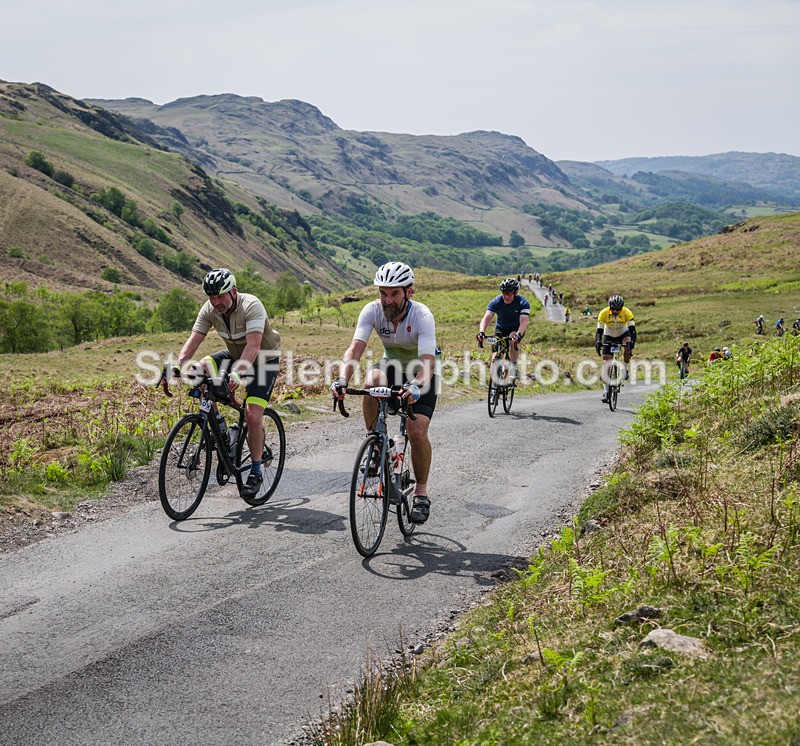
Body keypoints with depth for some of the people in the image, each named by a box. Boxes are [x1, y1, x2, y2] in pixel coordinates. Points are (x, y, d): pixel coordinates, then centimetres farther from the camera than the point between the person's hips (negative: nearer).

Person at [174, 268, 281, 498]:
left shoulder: (251, 306, -31)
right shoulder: (209, 309, -14)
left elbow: (253, 345, -41)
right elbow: (193, 341, -19)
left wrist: (237, 373, -55)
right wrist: (177, 366, -36)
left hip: (264, 359, -6)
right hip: (235, 355, 6)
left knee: (252, 415, -18)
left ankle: (256, 472, -2)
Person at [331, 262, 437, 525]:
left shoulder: (422, 316, -31)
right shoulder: (372, 311, -22)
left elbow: (428, 363, -42)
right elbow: (355, 349, -32)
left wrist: (415, 387, -62)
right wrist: (342, 380, -51)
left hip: (420, 376, -3)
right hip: (392, 366, 3)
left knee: (417, 432, -19)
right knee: (371, 382, -33)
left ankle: (421, 492, 4)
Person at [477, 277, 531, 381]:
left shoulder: (523, 302, -25)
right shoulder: (496, 302, -22)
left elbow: (524, 321, -38)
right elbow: (486, 318, -33)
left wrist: (518, 334, -58)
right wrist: (481, 332, -52)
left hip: (516, 329, -2)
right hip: (501, 329, 2)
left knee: (513, 340, -36)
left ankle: (513, 368, -21)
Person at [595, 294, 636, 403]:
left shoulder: (627, 313, -28)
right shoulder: (604, 313, -28)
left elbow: (632, 329, -34)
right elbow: (599, 330, -29)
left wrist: (632, 342, -51)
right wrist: (597, 342, -47)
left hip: (623, 334, 0)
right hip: (609, 336, 0)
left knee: (628, 347, -35)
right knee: (606, 363, -9)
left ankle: (625, 369, -9)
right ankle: (606, 392, -4)